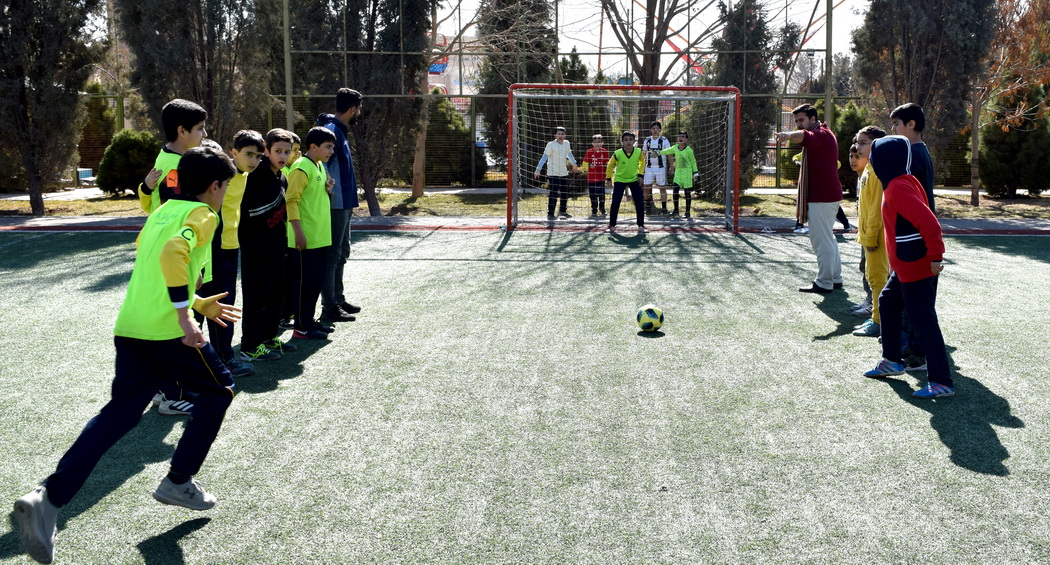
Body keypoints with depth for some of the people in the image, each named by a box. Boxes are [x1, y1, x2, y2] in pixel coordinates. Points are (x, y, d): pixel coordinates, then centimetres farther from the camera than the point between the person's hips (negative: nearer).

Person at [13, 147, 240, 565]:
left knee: (119, 413, 9)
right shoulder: (202, 214, -4)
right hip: (169, 332, -7)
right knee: (218, 389, 15)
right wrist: (186, 316, -24)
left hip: (129, 328, 7)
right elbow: (174, 253, -25)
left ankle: (48, 500, -5)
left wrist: (200, 304, 36)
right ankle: (178, 482, 18)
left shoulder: (162, 211, 22)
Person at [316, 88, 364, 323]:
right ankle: (329, 307, 2)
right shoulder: (331, 131, -16)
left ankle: (338, 299, 28)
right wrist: (327, 186, -26)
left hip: (344, 204, 11)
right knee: (332, 255, -4)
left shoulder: (339, 130, 15)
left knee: (341, 253, 17)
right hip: (336, 205, -11)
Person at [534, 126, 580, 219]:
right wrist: (538, 170, -27)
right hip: (553, 173, -7)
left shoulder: (566, 143, 6)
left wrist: (574, 164, 40)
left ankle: (562, 211, 31)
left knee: (565, 193, 15)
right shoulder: (551, 145, -12)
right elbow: (544, 157, -18)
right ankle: (550, 214, -8)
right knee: (553, 194, -12)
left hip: (564, 173, 7)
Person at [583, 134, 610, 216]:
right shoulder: (589, 152, -1)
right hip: (591, 177, 0)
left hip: (601, 177, 0)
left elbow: (607, 163, 13)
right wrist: (589, 165, -17)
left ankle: (602, 209, 19)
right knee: (593, 195, 5)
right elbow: (585, 163, 3)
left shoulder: (605, 152, 3)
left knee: (602, 194, 1)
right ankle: (594, 210, 17)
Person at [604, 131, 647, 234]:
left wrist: (640, 175, -2)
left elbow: (642, 162, 6)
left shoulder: (638, 152, -16)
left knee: (639, 204, -4)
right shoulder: (617, 154, -21)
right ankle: (612, 226, 9)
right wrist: (609, 178, 4)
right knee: (615, 204, -6)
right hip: (619, 180, -1)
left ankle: (641, 226, 8)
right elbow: (610, 165, -3)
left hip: (634, 180, 1)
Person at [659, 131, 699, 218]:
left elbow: (693, 161, -2)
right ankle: (676, 210, 9)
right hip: (678, 171, 4)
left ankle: (687, 212, 8)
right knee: (675, 191, -2)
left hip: (687, 172, -4)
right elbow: (667, 151, 22)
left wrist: (695, 172, -2)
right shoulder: (675, 148, 2)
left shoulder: (689, 150, -10)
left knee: (687, 192, 0)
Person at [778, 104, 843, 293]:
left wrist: (789, 135, -59)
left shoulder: (820, 134, -15)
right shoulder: (823, 134, 20)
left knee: (821, 239, -7)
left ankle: (824, 283, -3)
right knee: (827, 238, 18)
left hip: (822, 197, -11)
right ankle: (835, 278, 25)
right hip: (829, 194, 11)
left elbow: (804, 136, -40)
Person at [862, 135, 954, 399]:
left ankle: (942, 382, 1)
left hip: (916, 270, -11)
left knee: (924, 322, -5)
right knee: (888, 303, 22)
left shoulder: (898, 188, -21)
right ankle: (892, 361, 34)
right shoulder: (903, 182, 9)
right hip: (905, 268, 11)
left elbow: (929, 223, -28)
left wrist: (935, 257, -23)